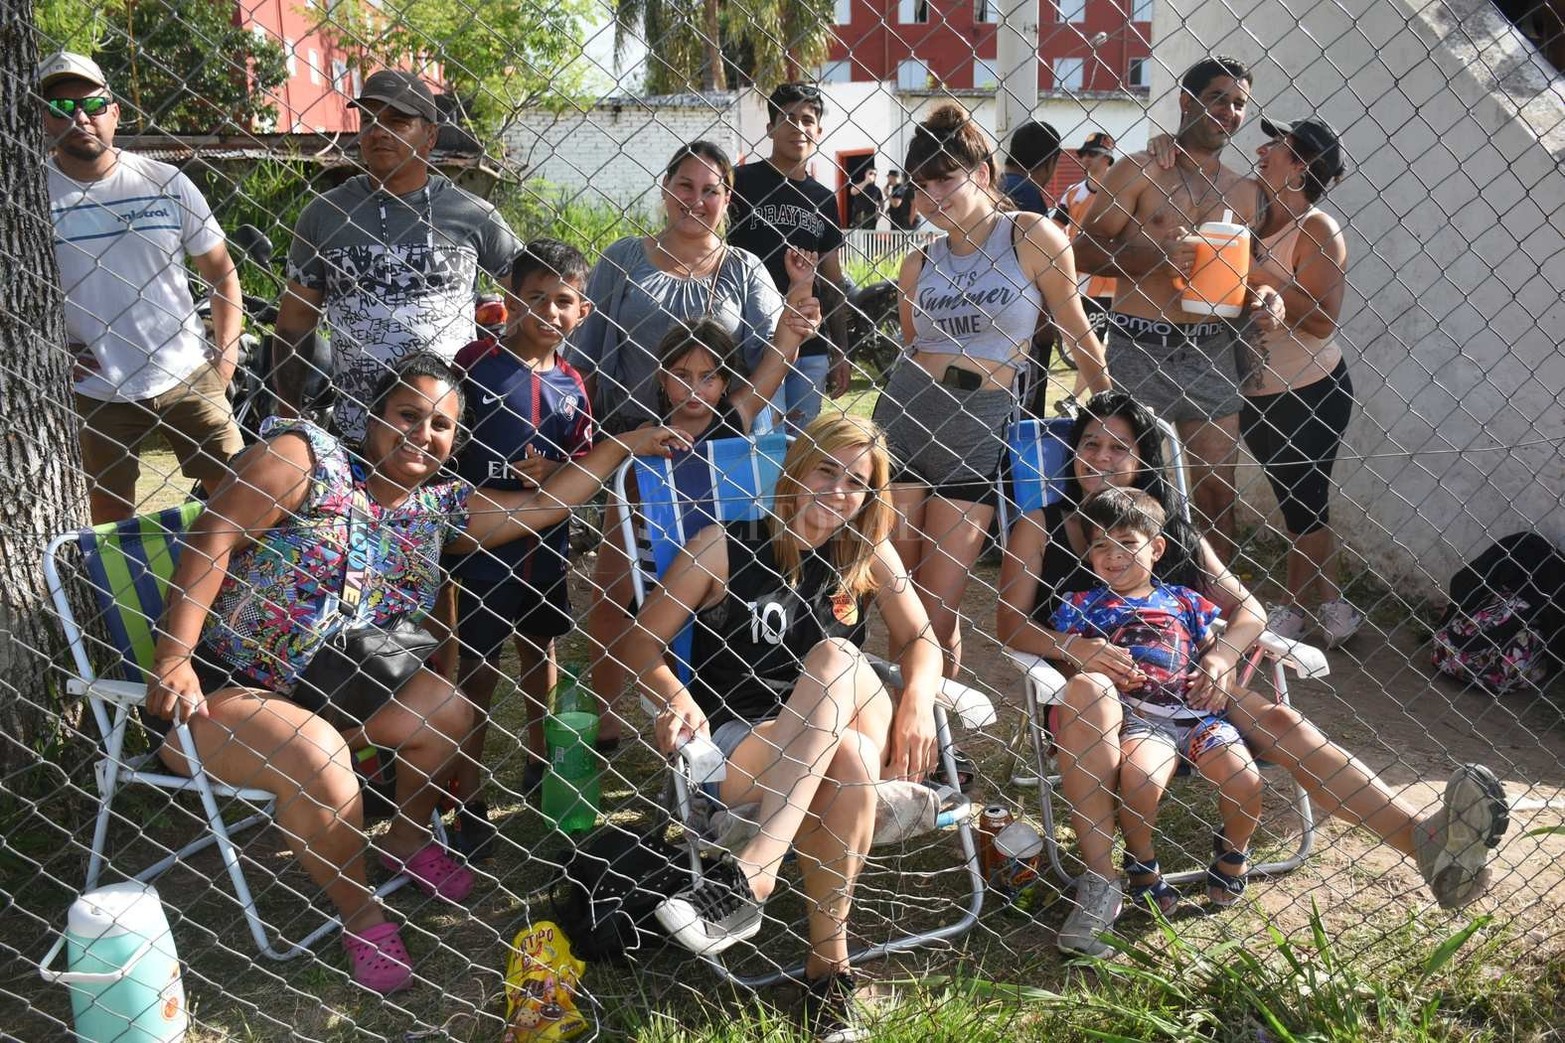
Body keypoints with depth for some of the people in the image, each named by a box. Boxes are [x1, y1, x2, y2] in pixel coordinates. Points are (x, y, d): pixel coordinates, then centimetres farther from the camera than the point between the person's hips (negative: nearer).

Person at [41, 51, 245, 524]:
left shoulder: (166, 183, -2)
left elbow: (221, 270, 5)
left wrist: (226, 354, -2)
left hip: (188, 378, 1)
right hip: (96, 390, 0)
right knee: (112, 516, 9)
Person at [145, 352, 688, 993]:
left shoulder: (436, 508, 7)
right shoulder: (308, 458, -13)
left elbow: (540, 506, 10)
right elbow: (212, 538, -18)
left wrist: (626, 446, 7)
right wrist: (173, 658, -26)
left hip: (329, 693, 7)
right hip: (216, 690, -6)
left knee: (446, 708, -9)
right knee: (318, 758, -32)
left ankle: (409, 839, 19)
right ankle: (361, 918, -8)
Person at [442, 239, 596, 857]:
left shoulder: (571, 385, 4)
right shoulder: (475, 363, -10)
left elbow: (582, 467, 8)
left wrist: (550, 474, -12)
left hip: (545, 547, 5)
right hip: (480, 547, -5)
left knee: (540, 651, 21)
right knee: (477, 672, 1)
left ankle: (538, 762, 42)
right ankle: (469, 802, 11)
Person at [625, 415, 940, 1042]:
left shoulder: (868, 555, 8)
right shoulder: (725, 547, 0)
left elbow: (919, 641, 9)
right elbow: (643, 642, 1)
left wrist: (918, 699, -13)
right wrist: (676, 698, -19)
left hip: (849, 731, 2)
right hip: (737, 743, -2)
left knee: (836, 655, -33)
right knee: (851, 761, -35)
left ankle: (752, 872, -38)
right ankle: (831, 965, -28)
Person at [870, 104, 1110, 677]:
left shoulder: (1033, 237, -1)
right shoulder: (920, 263, 10)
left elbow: (1075, 329, 6)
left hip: (983, 429, -3)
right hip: (907, 419, 3)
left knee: (938, 608, -4)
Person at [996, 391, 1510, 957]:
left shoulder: (1172, 528, 17)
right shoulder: (1038, 529, 10)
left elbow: (1248, 610, 11)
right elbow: (1010, 625, -1)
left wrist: (1220, 656, -12)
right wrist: (1075, 647, -20)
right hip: (1097, 686, -3)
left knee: (1282, 723, -22)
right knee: (1089, 691, -39)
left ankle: (1426, 835, -41)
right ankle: (1099, 885, -40)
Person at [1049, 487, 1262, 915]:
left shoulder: (1183, 602, 20)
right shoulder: (1083, 606, 14)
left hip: (1196, 713, 3)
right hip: (1137, 718, -3)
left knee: (1245, 781, -20)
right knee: (1140, 780, -33)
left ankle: (1233, 851, 14)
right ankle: (1141, 862, -2)